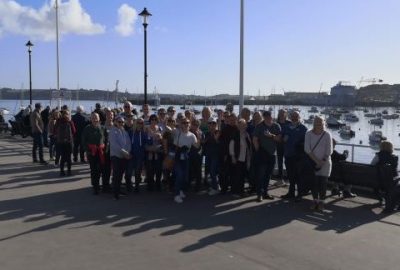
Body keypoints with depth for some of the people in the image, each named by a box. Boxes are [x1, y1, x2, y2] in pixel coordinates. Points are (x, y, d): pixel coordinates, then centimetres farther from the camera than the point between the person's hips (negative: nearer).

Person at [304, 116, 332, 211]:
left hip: (325, 163, -1)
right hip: (313, 162, 1)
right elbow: (307, 149, -9)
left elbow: (329, 151, -6)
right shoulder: (309, 134, -5)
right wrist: (316, 160, -13)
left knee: (323, 182, -2)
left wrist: (322, 162, -11)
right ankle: (315, 200, 14)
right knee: (313, 181, 1)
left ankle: (321, 202, 9)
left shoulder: (327, 134, -6)